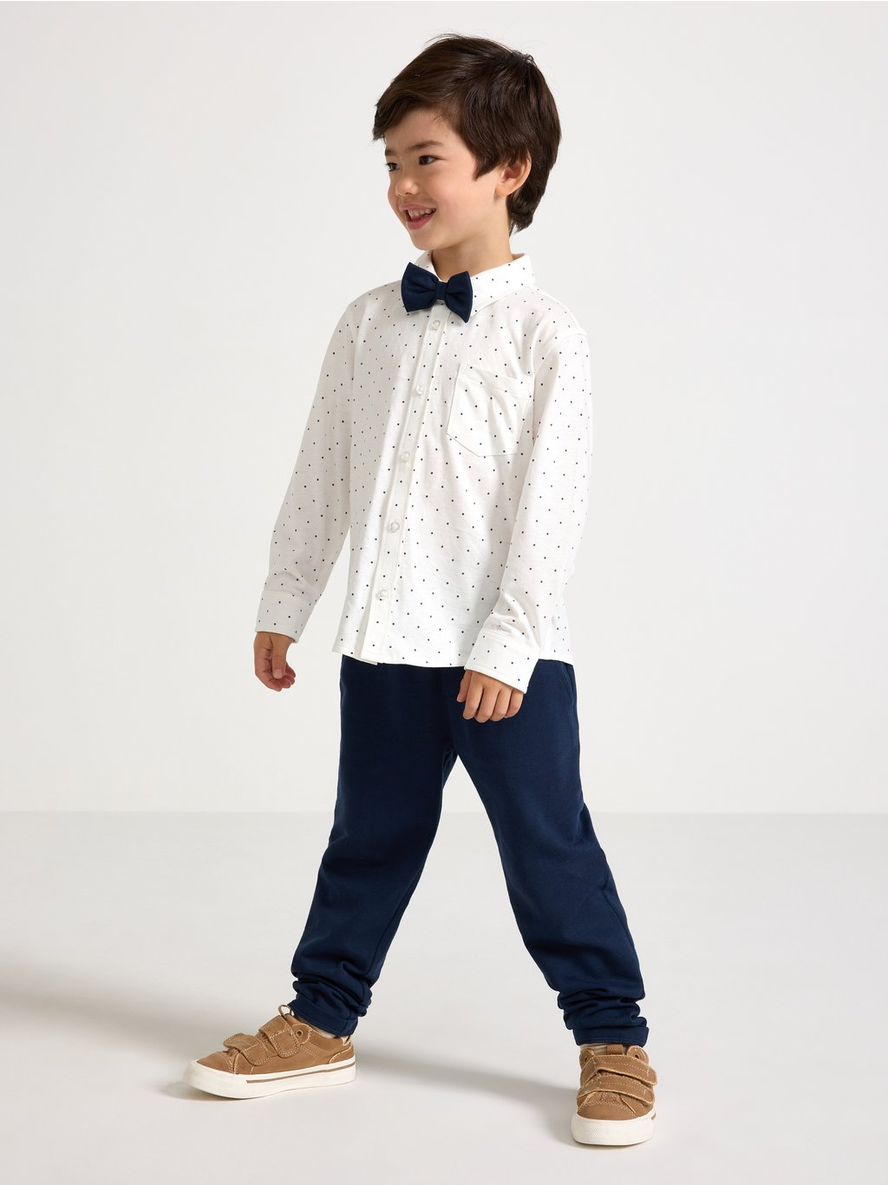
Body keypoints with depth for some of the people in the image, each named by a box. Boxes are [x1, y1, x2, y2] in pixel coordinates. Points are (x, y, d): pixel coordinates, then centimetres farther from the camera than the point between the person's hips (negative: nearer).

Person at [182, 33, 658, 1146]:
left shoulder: (545, 335, -8)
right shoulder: (368, 323, 7)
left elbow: (549, 504, -12)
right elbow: (321, 476, 12)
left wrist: (508, 640, -16)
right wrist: (283, 607, 13)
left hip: (506, 650, -5)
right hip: (385, 640, 5)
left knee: (546, 843, 1)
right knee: (369, 836, 17)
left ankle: (611, 1038, 16)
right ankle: (321, 1020, 31)